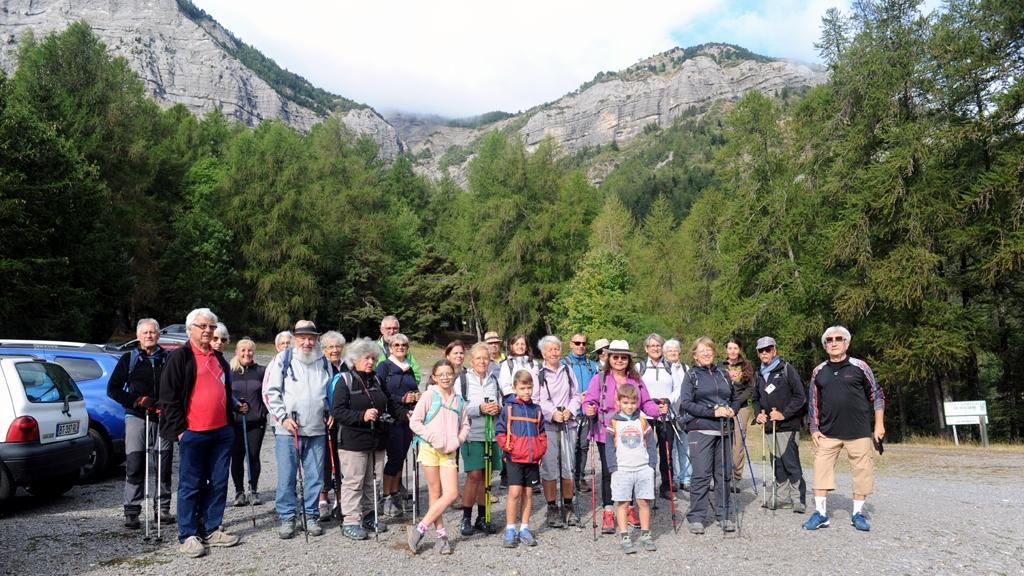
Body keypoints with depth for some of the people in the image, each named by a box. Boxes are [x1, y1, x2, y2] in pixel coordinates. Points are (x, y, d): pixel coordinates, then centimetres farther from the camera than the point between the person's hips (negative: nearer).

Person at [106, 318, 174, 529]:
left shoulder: (168, 359, 10)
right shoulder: (129, 359, 9)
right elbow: (113, 389, 6)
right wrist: (140, 400, -7)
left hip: (163, 418, 1)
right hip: (136, 417, -1)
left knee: (165, 465, 5)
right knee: (134, 466, -4)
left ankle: (163, 507, 16)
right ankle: (131, 512, 2)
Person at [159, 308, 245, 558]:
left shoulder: (219, 359, 18)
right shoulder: (179, 356, -4)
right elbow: (168, 397, -8)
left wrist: (236, 405, 10)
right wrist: (180, 429, -11)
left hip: (222, 432, 7)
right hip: (193, 433, -7)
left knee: (218, 483, 10)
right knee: (191, 486, 1)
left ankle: (211, 530, 20)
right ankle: (188, 536, 10)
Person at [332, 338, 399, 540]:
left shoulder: (376, 380, 14)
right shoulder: (345, 381, -6)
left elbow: (388, 406, 25)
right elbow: (338, 412, -15)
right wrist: (362, 416, -26)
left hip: (377, 440, 6)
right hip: (353, 440, -6)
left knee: (372, 480, 13)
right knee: (353, 481, -2)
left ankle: (368, 515, 25)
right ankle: (350, 521, 5)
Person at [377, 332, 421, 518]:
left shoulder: (409, 369, 17)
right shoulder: (384, 367, -2)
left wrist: (417, 396, 3)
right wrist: (402, 399, -15)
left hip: (407, 418, 6)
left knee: (401, 456, 9)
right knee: (395, 456, -6)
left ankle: (395, 494, 20)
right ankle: (386, 497, 5)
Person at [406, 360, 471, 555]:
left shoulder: (459, 400, 10)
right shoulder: (429, 396, -3)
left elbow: (465, 425, 17)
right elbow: (414, 422, -6)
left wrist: (458, 440, -2)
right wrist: (433, 438, -14)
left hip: (449, 451, 4)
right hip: (429, 449, -4)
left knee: (452, 493, -6)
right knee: (435, 493, 3)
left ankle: (419, 529, 2)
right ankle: (441, 535, 14)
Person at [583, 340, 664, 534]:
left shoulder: (636, 380, 11)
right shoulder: (599, 379, 0)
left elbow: (646, 403, 11)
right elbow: (590, 401, -3)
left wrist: (659, 409, -7)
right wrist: (589, 409, -25)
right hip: (606, 434, -3)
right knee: (608, 472, 2)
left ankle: (629, 508, 26)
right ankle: (608, 512, 11)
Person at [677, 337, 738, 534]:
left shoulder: (722, 373, 16)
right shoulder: (691, 376, 2)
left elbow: (734, 398, 24)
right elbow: (686, 404, -8)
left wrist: (732, 410, 1)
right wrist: (713, 412, -15)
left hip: (723, 430, 5)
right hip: (701, 430, -4)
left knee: (724, 474, 7)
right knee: (701, 475, -5)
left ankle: (723, 515, 19)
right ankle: (696, 517, 3)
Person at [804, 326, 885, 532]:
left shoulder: (859, 367, -1)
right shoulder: (818, 372, 6)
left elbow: (877, 395, 4)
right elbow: (813, 402, 13)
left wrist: (879, 424, 1)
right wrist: (814, 429, 7)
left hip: (859, 432, -2)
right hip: (828, 432, 2)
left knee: (862, 472, 5)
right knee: (821, 469, -1)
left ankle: (858, 513, 20)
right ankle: (820, 513, 8)